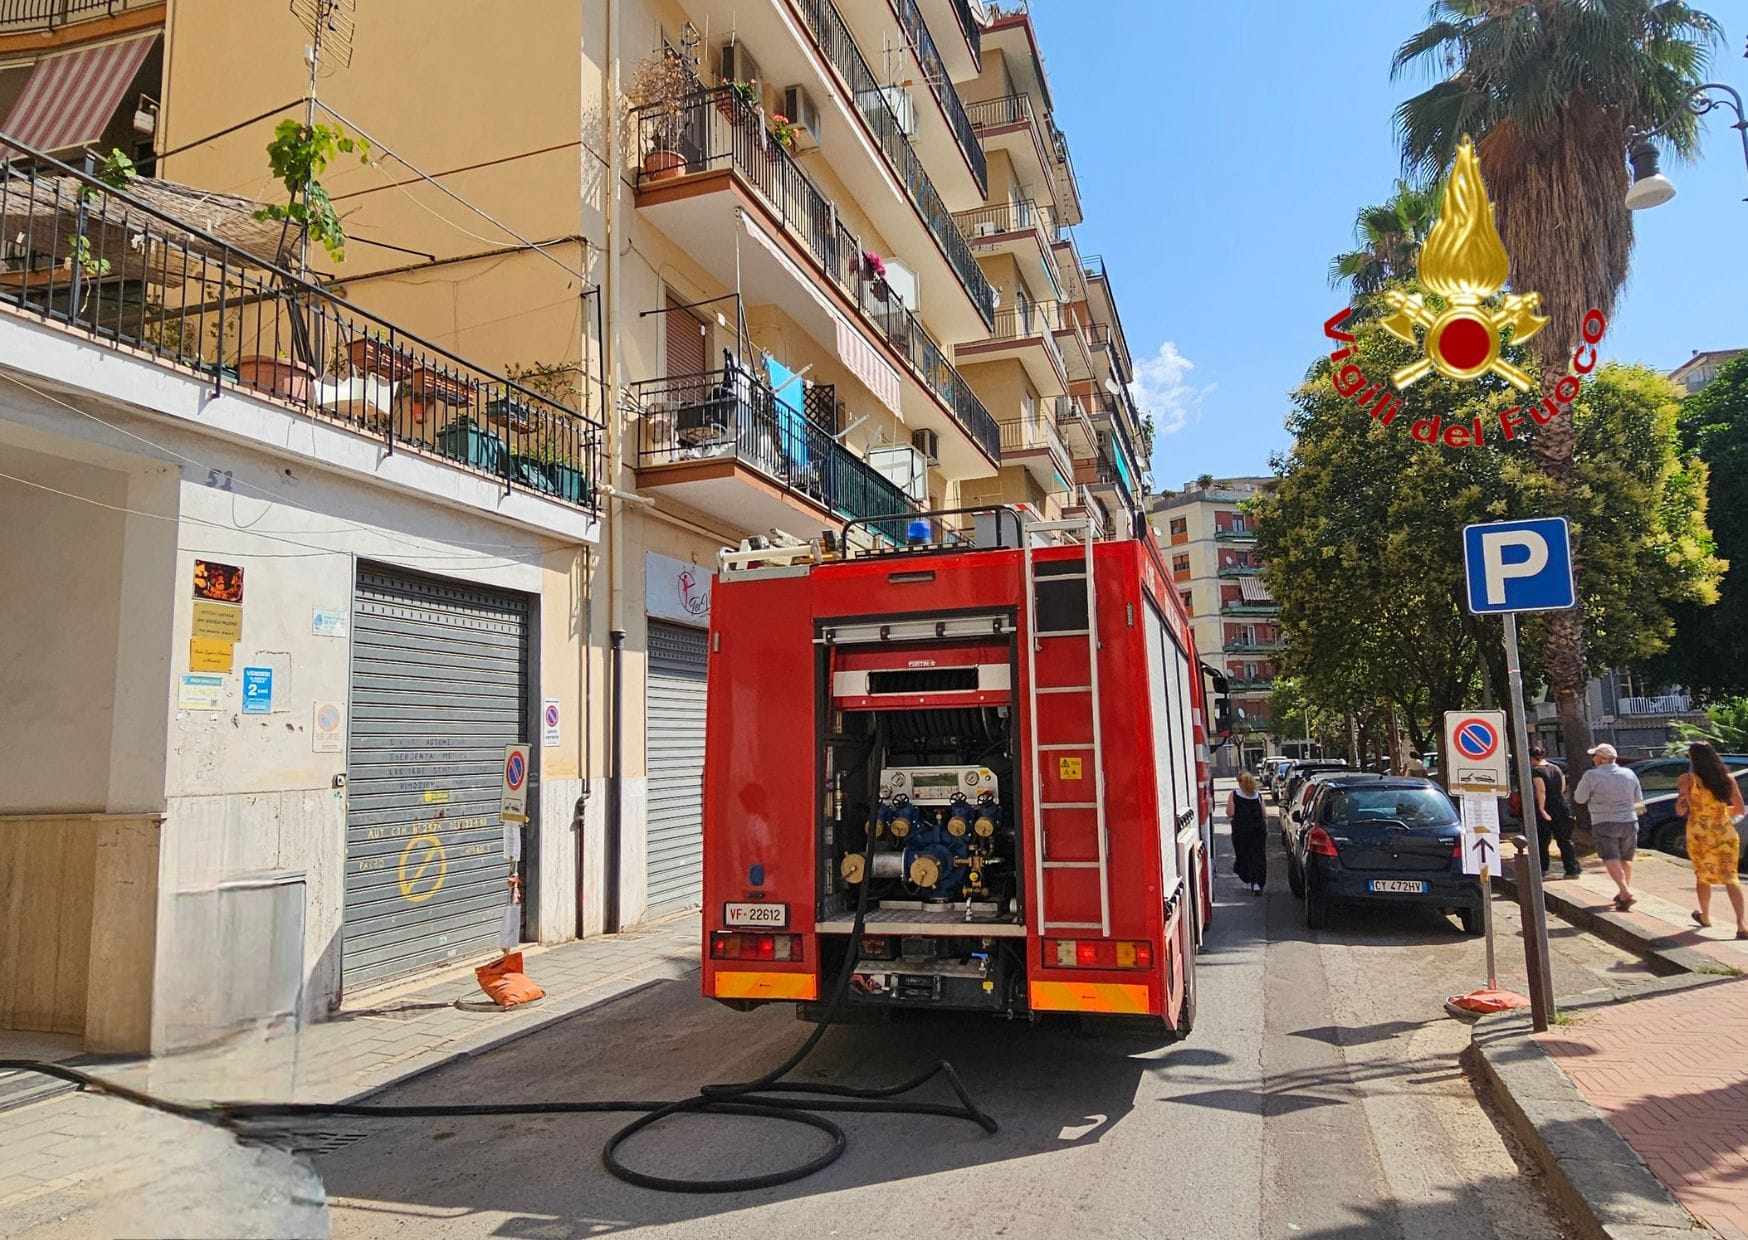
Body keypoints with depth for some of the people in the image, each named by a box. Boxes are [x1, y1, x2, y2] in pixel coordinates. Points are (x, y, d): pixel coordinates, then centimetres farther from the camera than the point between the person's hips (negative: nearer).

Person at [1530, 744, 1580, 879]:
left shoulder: (1536, 771, -12)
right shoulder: (1557, 769, 9)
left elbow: (1541, 791, -20)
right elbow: (1563, 788, 12)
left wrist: (1542, 809, -20)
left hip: (1546, 809, -6)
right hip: (1562, 808, 6)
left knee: (1541, 841, 7)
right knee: (1565, 840, 9)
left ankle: (1542, 869, 14)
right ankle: (1572, 869, 7)